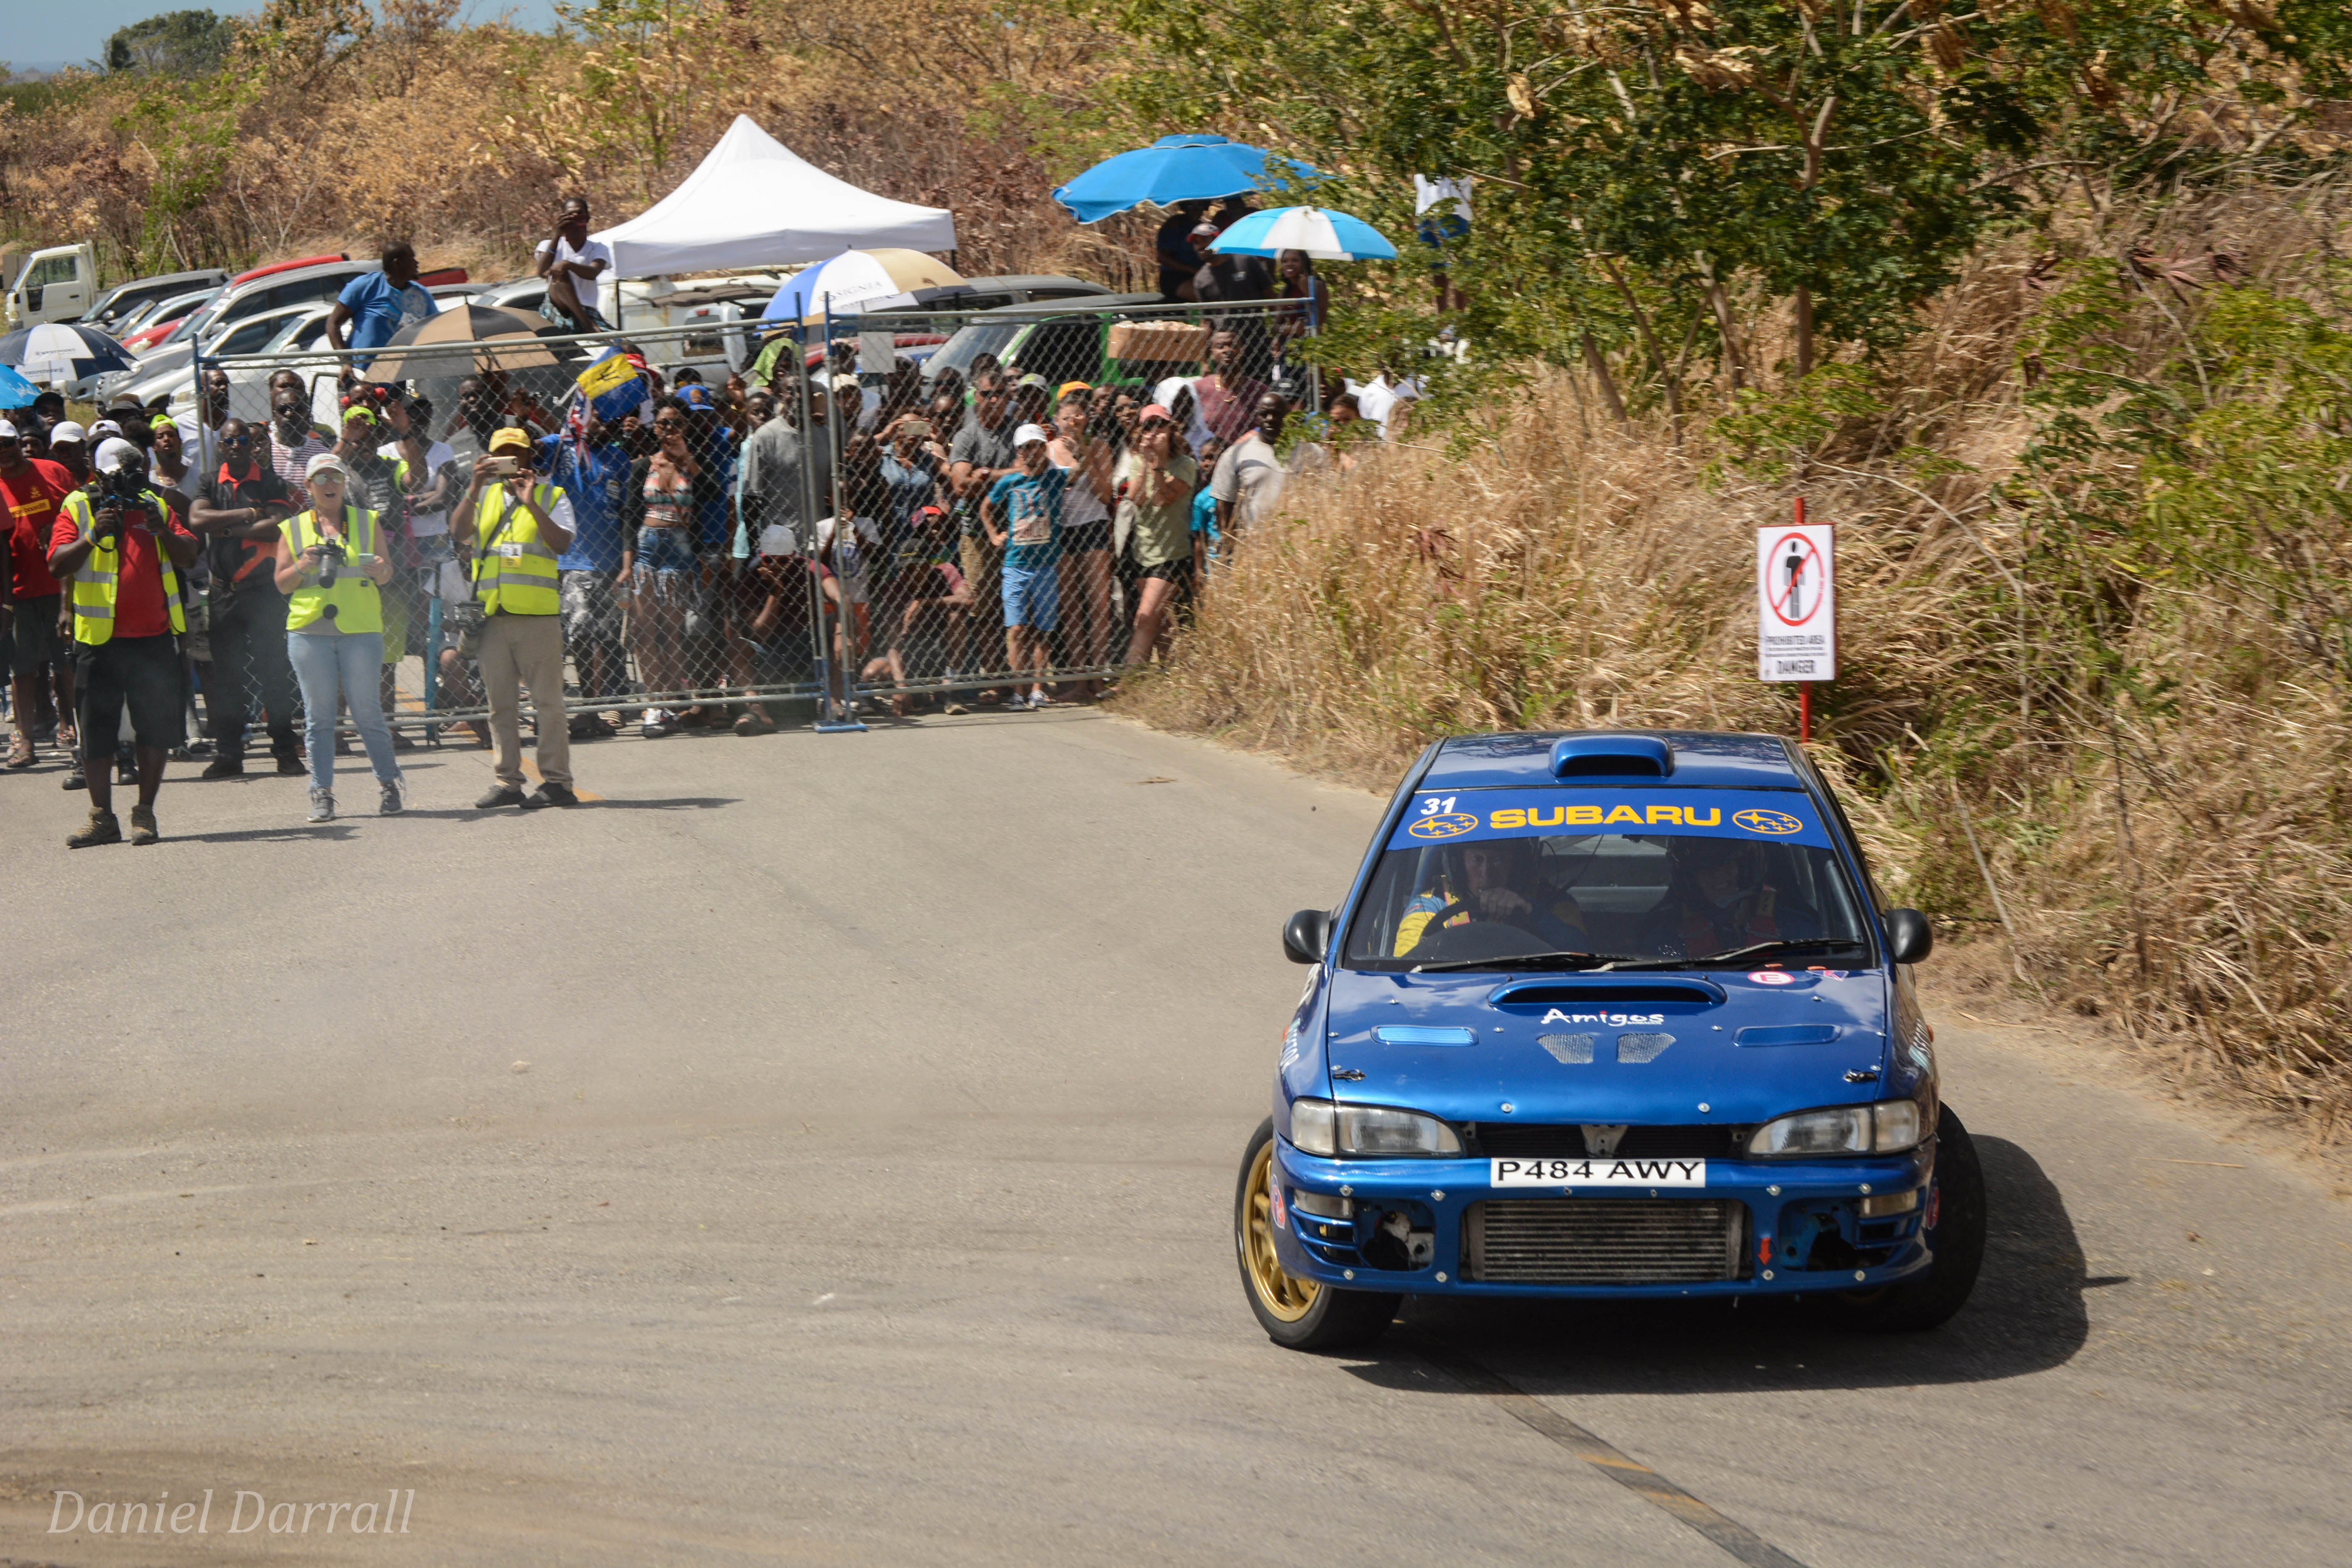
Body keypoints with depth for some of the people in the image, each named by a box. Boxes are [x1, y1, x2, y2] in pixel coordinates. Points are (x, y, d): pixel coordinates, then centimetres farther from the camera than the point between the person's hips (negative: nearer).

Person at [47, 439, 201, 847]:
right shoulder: (77, 508, 1)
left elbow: (188, 557, 6)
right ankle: (102, 819, 11)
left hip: (154, 636, 2)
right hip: (101, 640, -2)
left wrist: (161, 530, -11)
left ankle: (145, 814, 12)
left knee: (156, 729, 2)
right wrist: (93, 536, -21)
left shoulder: (155, 506, 12)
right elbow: (58, 566, -8)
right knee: (96, 733, 2)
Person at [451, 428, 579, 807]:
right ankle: (507, 781, 10)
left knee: (547, 699, -4)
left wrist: (531, 504, -16)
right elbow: (459, 531, 0)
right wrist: (475, 487, -11)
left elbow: (562, 544, -7)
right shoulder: (485, 496, 17)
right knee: (500, 702, 5)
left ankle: (556, 780, -1)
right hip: (493, 614, 4)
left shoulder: (551, 496, 9)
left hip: (538, 613, -4)